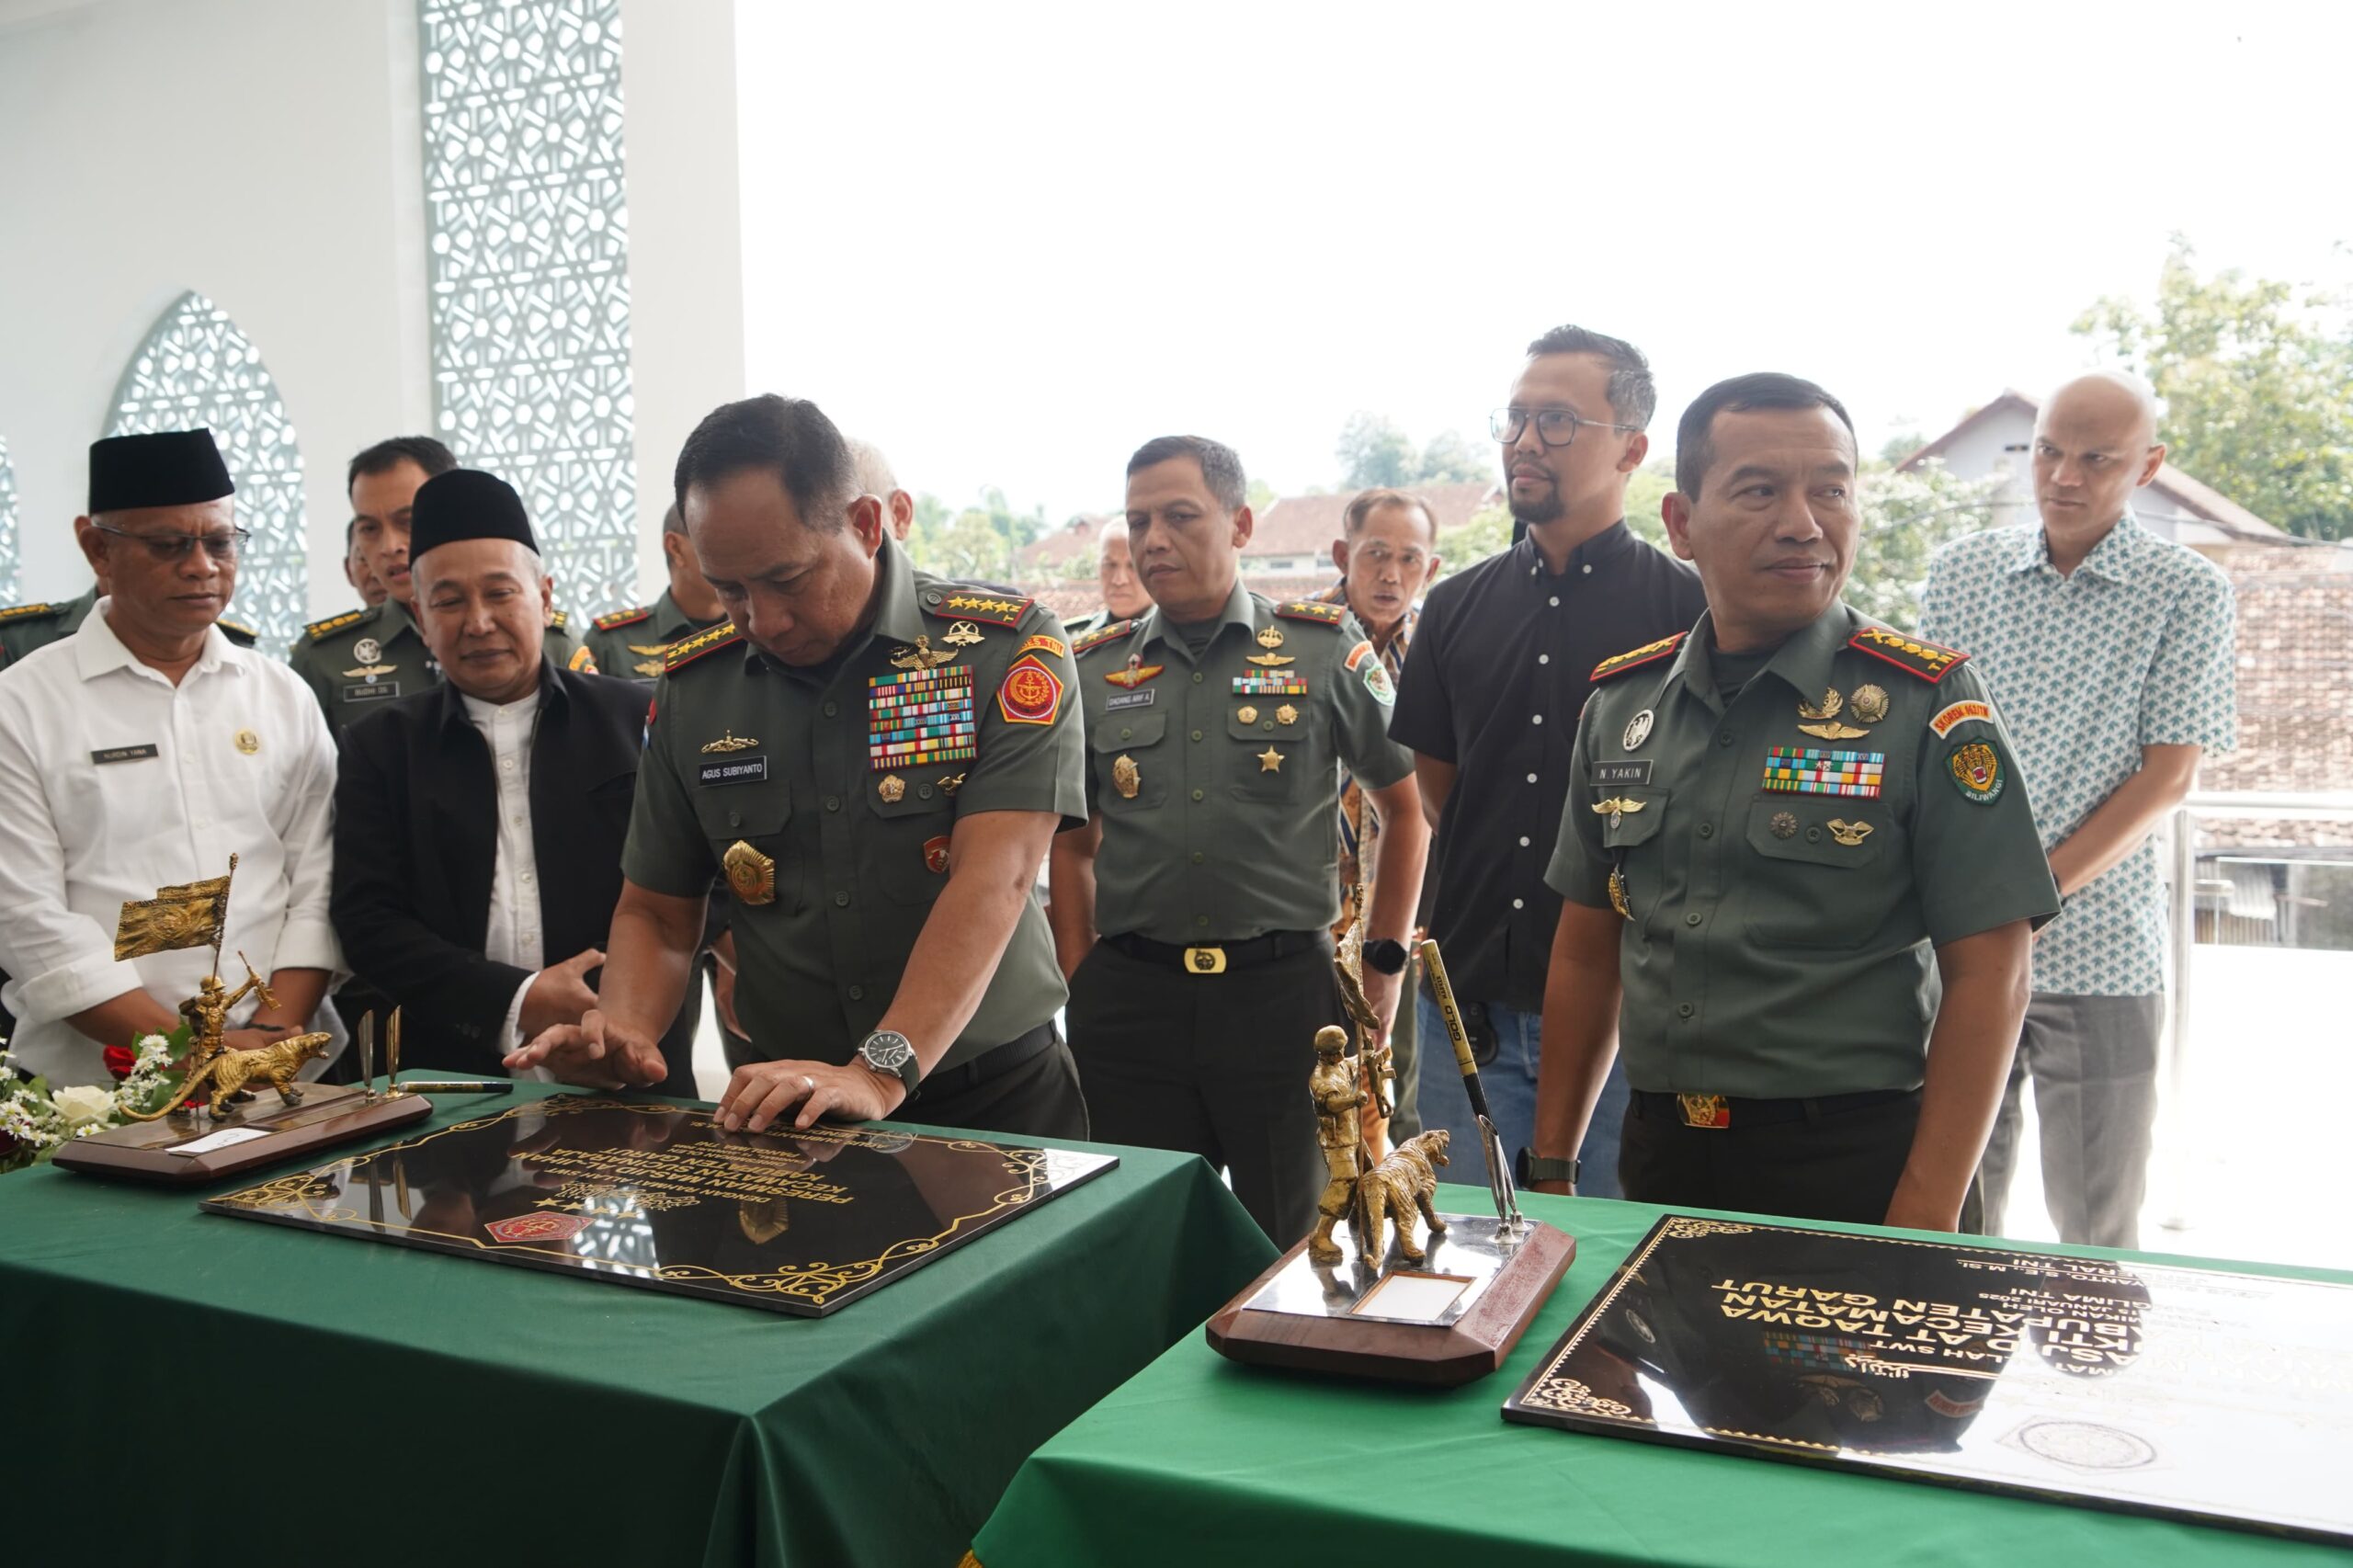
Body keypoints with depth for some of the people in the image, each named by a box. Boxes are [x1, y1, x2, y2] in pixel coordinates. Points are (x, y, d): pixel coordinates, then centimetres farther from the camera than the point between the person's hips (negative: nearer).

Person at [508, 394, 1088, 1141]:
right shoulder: (691, 687, 9)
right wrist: (622, 1036, -4)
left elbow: (992, 881, -15)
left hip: (993, 1100, -2)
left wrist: (880, 1073, -25)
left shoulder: (1007, 650, -4)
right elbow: (657, 914, 16)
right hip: (779, 1109, 3)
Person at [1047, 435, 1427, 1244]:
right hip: (1129, 998, 2)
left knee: (1292, 1247, 10)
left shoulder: (1326, 649, 0)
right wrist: (1083, 986, 6)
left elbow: (1406, 806, 7)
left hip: (1285, 991, -2)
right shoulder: (1094, 670, 7)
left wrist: (1382, 968, 5)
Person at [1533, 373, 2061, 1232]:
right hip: (1659, 1162, 4)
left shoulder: (1926, 703, -8)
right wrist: (1549, 1170, 8)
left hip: (1856, 1170, -4)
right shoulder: (1621, 700, 5)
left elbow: (1986, 978, -10)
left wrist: (1923, 1225, -15)